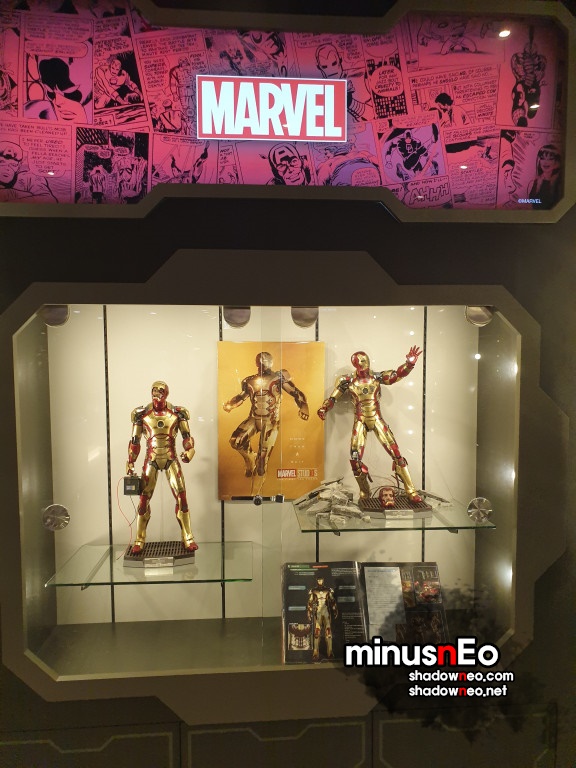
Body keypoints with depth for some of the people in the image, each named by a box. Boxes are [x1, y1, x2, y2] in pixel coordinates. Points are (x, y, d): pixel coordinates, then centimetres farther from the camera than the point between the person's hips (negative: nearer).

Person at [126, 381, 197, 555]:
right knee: (143, 499, 1)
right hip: (151, 460, 0)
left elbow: (186, 436, 0)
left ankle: (188, 539, 8)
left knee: (181, 498, -3)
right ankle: (139, 541, 16)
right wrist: (130, 463, -2)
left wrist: (189, 450, -20)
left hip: (171, 460, 0)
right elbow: (135, 440, 4)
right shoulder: (141, 414, -1)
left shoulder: (177, 413, -3)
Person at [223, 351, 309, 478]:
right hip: (254, 419, 4)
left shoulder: (279, 377, -5)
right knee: (235, 441, -16)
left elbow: (296, 393, -8)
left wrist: (303, 407, -26)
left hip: (271, 421, -3)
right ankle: (251, 458, 15)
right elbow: (241, 396, 20)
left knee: (263, 456, -5)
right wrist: (229, 405, 2)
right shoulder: (251, 381, 6)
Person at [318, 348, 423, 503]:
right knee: (355, 459, -4)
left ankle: (411, 491, 6)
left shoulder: (377, 377, -2)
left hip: (377, 419, 0)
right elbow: (332, 398, -2)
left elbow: (397, 374, -11)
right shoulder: (348, 380, -3)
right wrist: (323, 409, -19)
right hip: (360, 422, 0)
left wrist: (409, 363, -28)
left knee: (396, 453, -5)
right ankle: (364, 494, 18)